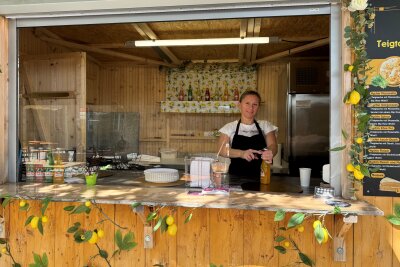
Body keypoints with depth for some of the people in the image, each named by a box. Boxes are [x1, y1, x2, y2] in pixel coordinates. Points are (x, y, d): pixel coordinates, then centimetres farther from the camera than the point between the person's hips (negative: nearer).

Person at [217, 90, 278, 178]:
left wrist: (270, 152, -27)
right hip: (236, 176, -1)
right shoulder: (230, 127, 7)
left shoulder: (265, 125, 12)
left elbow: (273, 145, -3)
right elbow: (222, 149, -7)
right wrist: (242, 153, -25)